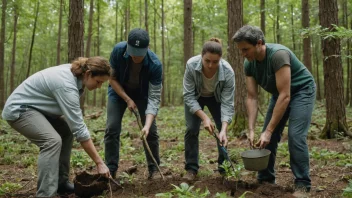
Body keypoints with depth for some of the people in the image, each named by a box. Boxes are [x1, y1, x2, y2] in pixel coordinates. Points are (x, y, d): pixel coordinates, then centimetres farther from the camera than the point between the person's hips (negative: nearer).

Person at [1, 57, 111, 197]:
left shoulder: (74, 72, -3)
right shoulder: (67, 86, -29)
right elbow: (79, 129, -30)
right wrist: (99, 163, -26)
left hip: (33, 107, 10)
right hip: (18, 109, -10)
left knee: (67, 131, 8)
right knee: (53, 140, -28)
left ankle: (61, 182, 12)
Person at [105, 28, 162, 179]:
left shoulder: (155, 64, -34)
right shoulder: (118, 50, -30)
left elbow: (154, 97, -32)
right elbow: (112, 78, -15)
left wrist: (147, 125, -42)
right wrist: (127, 99, -23)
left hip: (143, 93, -1)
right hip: (119, 91, 1)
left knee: (151, 131, -6)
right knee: (112, 129, -7)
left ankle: (154, 170, 11)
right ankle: (111, 171, 4)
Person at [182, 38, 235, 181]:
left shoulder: (228, 72, -36)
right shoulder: (191, 65, -36)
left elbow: (227, 103, -32)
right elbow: (188, 96, -29)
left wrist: (224, 129, -41)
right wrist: (204, 117, -36)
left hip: (216, 98, 0)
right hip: (195, 97, 0)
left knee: (222, 130, -7)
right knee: (192, 129, -11)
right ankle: (191, 168, 0)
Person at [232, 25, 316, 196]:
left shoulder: (278, 54, -35)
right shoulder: (249, 64, -14)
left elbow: (285, 96, -36)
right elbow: (252, 97, -11)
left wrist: (269, 130, -35)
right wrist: (251, 130, -20)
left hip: (301, 91, -6)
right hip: (279, 93, 6)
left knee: (295, 136, -18)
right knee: (268, 137, 1)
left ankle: (302, 184, -5)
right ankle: (265, 179, 14)